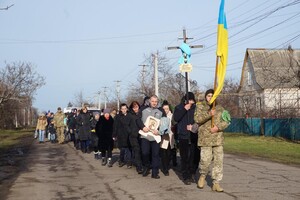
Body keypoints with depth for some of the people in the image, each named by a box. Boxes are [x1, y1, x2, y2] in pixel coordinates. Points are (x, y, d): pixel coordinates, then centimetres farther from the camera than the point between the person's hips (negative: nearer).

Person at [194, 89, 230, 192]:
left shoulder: (219, 108, 12)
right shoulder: (200, 106, 5)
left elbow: (226, 121, 6)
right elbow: (197, 119, -10)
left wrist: (218, 127, -11)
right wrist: (209, 114, -23)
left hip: (218, 138, 3)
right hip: (205, 138, -3)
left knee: (219, 160, 1)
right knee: (205, 160, -7)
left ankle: (216, 183, 10)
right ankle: (202, 176, 24)